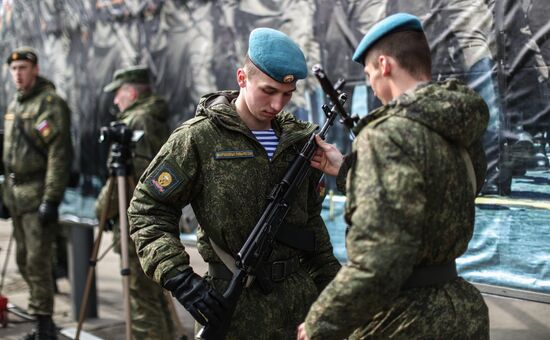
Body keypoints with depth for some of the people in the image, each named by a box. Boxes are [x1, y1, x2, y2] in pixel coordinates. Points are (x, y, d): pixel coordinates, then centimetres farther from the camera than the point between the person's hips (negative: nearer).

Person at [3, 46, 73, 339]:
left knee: (37, 260, -8)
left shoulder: (50, 103, -11)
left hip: (37, 194, -9)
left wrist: (51, 198, -22)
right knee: (24, 260, 12)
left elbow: (59, 154, -18)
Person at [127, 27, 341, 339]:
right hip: (239, 309, -5)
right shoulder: (199, 138, -8)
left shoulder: (299, 139, 8)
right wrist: (180, 279, -17)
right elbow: (147, 210, -7)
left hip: (301, 299, 5)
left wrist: (330, 282, 15)